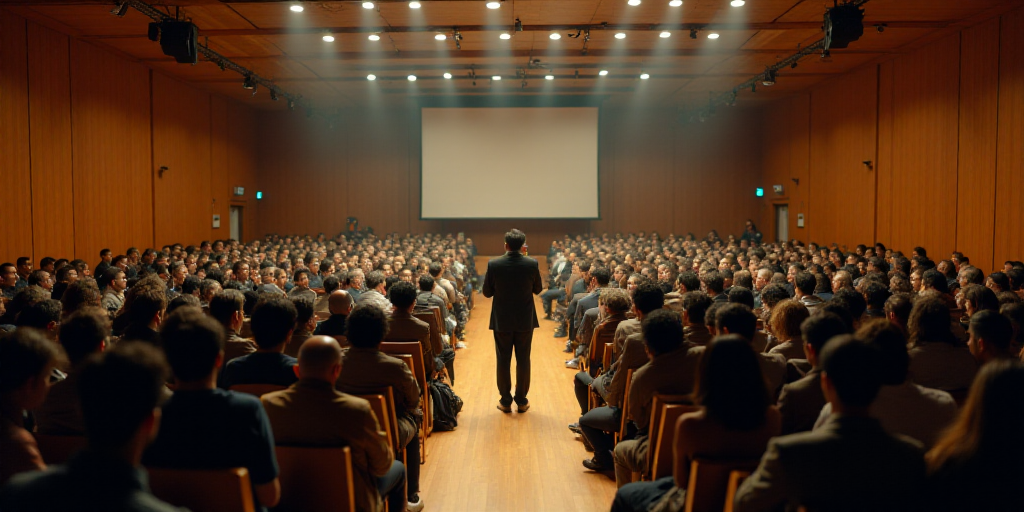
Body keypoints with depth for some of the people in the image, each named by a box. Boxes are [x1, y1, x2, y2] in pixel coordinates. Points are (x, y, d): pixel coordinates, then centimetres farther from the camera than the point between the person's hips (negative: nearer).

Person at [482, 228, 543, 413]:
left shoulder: (493, 264, -12)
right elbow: (538, 289, 4)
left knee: (503, 360, 9)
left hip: (502, 321, 0)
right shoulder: (531, 264, -10)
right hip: (525, 320, 1)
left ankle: (505, 401, 14)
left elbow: (487, 292, -3)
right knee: (523, 360, 10)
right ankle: (522, 401, 17)